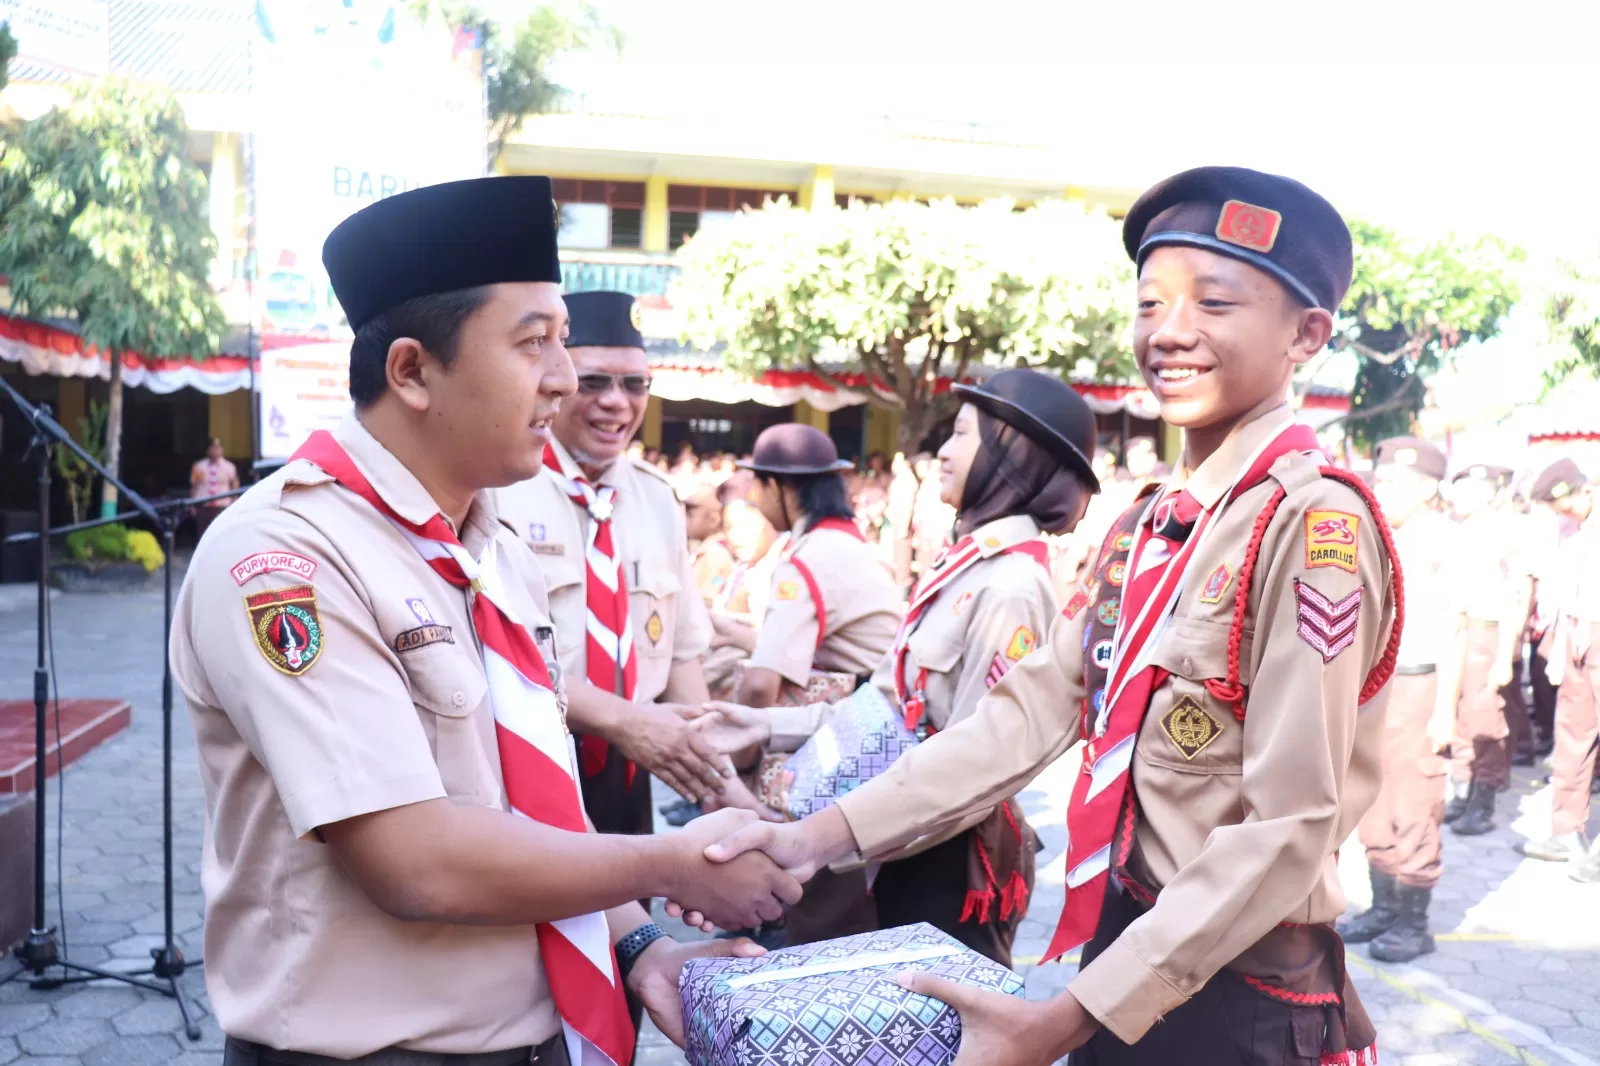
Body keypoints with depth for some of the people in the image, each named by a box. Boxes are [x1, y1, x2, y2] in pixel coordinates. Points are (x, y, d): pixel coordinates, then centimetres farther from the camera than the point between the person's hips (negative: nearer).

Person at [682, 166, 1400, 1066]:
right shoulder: (1146, 527, 6)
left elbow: (1287, 829, -22)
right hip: (1126, 965, 7)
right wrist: (826, 835, -8)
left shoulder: (1314, 524, -19)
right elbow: (1032, 710, 0)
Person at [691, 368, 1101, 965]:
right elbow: (897, 702, 8)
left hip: (948, 863, -8)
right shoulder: (970, 565, 6)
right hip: (915, 851, 9)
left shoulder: (1009, 586, -21)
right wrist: (770, 727, 2)